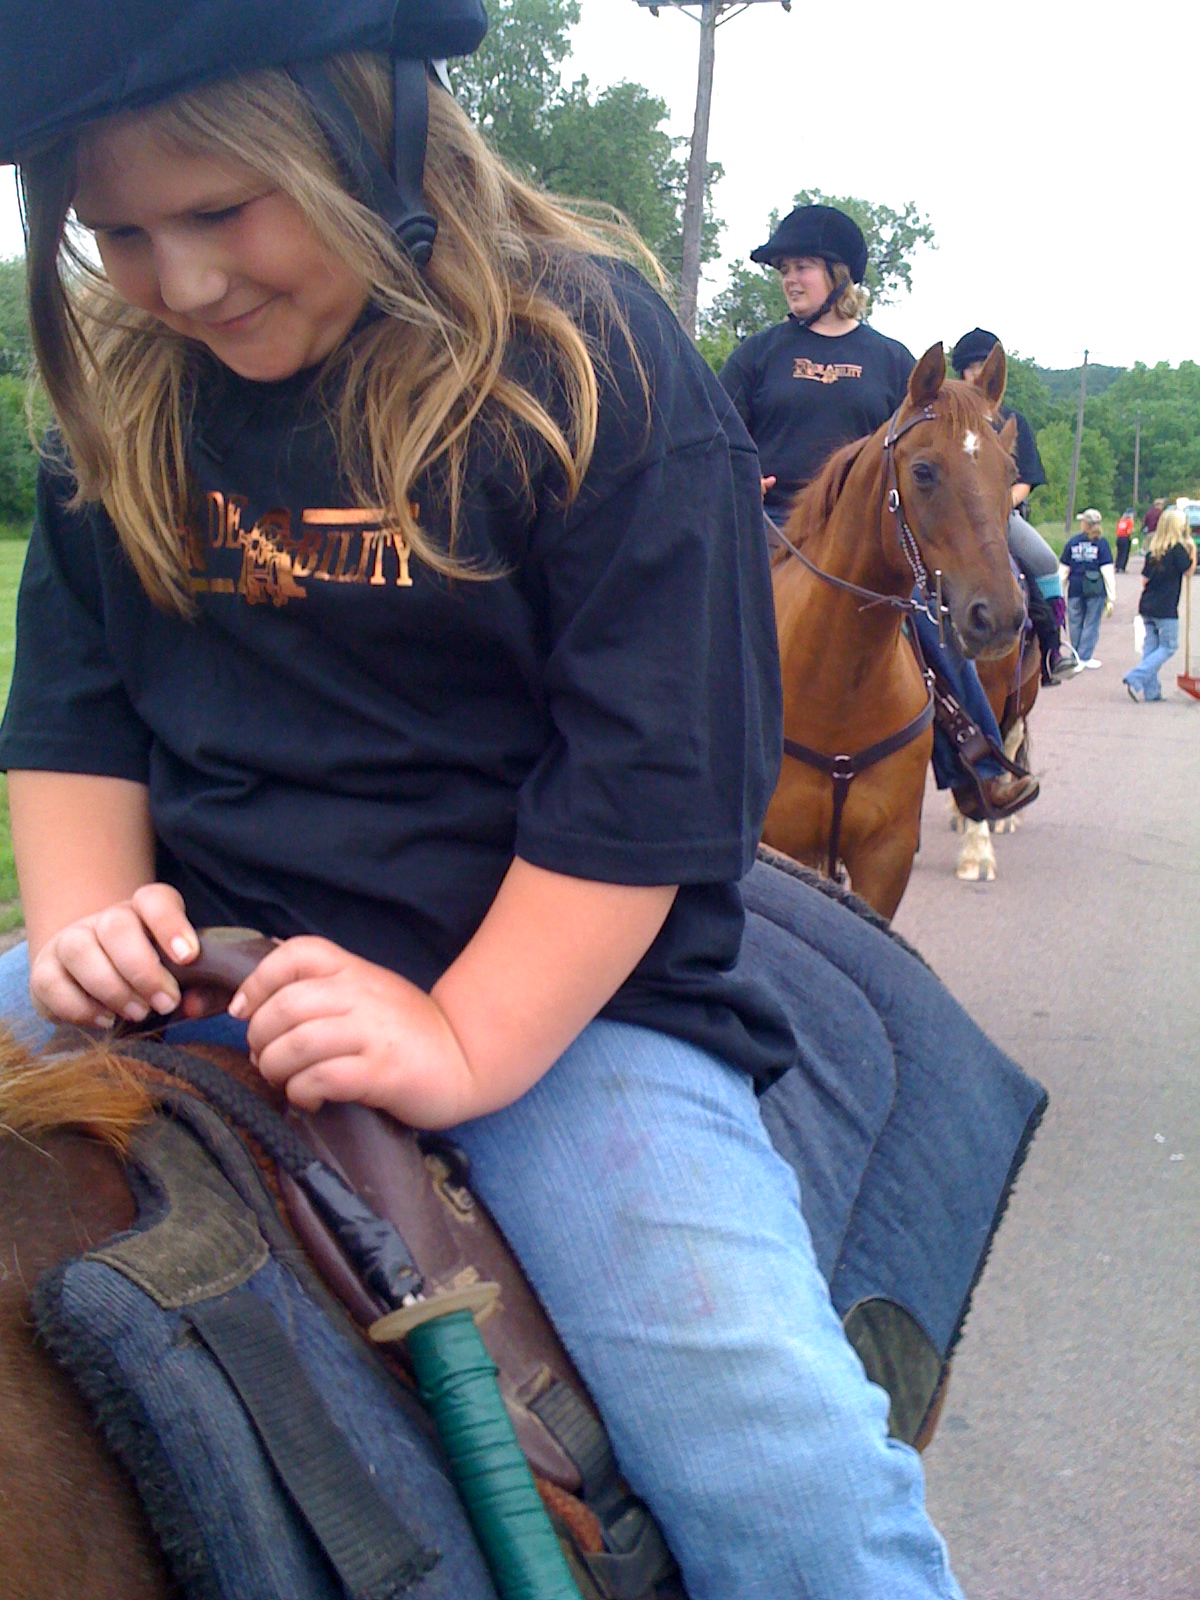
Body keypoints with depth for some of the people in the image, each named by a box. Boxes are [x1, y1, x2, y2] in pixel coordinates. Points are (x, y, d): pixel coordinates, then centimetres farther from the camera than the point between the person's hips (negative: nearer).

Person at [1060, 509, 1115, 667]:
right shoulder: (1101, 543, -3)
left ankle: (1076, 656, 21)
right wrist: (1111, 597, -4)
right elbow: (1107, 570, -6)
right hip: (1095, 589, -2)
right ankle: (1085, 657, 4)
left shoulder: (1072, 542, 2)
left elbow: (1064, 569, 4)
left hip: (1075, 587, 2)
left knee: (1076, 623, 12)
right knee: (1091, 623, 5)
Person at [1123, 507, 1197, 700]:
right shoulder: (1178, 548, -11)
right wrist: (1193, 550, 7)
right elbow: (1188, 572, 0)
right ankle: (1135, 677, -13)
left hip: (1147, 605, 7)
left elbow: (1145, 578, 9)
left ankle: (1151, 690, 10)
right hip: (1166, 608, -6)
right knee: (1168, 647, 2)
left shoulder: (1152, 548, 7)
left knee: (1151, 645, 10)